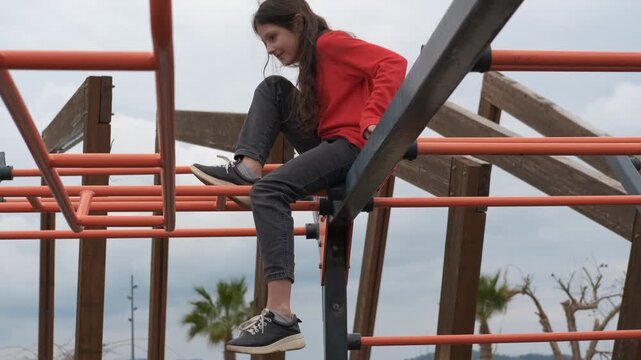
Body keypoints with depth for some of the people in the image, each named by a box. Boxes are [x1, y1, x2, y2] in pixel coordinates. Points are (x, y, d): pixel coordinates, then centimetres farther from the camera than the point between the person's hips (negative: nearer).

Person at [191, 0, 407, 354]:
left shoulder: (332, 44, -5)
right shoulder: (314, 60, 25)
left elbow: (393, 64, -17)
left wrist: (372, 119, -25)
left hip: (356, 149, -10)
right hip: (331, 148, 10)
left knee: (269, 191, -29)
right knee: (273, 88, 11)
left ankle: (282, 319, -39)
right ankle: (246, 169, -10)